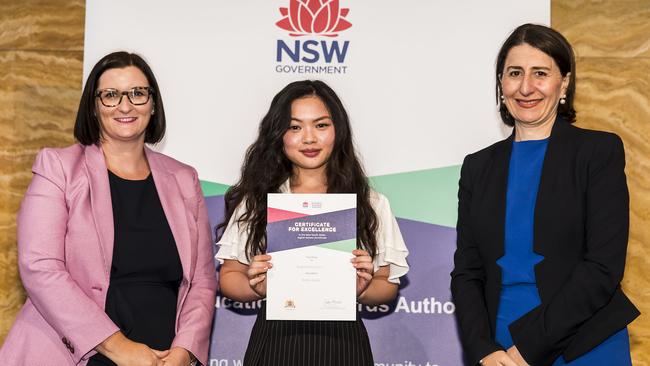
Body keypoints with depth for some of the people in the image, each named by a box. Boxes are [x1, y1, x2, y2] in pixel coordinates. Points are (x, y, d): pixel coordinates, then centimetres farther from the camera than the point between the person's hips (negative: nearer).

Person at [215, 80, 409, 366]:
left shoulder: (370, 204, 4)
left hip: (341, 343, 1)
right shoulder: (255, 201, 3)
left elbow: (387, 287, 5)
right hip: (275, 341, 0)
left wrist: (363, 288, -15)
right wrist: (256, 286, -16)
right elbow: (229, 278, 4)